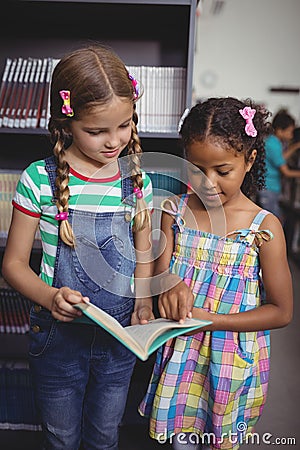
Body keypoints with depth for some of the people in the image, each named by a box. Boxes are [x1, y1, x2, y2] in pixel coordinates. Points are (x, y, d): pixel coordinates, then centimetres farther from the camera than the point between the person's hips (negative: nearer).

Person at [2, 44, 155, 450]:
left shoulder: (137, 180, -5)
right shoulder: (40, 180, -15)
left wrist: (144, 303, -9)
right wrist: (50, 297, -26)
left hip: (120, 334, 2)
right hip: (60, 333, -2)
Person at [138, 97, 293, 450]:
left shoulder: (264, 228, -15)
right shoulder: (175, 211, -8)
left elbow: (281, 312, -11)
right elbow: (160, 271, -3)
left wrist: (210, 319, -20)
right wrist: (168, 284, -28)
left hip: (233, 356, -2)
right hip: (181, 351, 2)